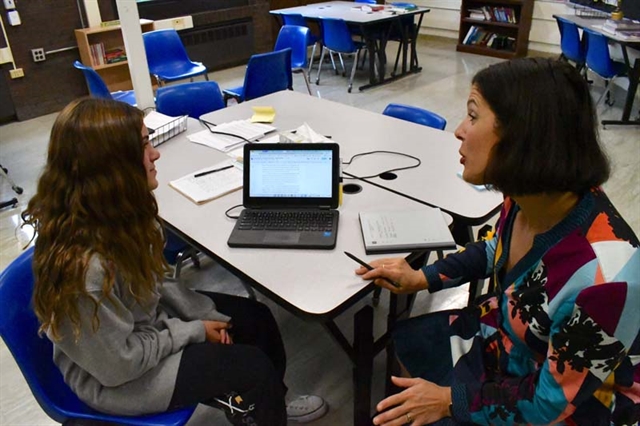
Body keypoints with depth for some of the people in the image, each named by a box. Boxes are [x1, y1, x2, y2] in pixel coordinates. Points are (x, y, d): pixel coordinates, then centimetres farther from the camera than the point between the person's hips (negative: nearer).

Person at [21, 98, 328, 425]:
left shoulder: (113, 213, -12)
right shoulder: (84, 266, -38)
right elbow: (119, 364, -26)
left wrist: (202, 313, -4)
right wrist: (194, 331, -15)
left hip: (144, 319, 8)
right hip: (114, 377, -7)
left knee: (257, 319, 7)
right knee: (254, 365, -7)